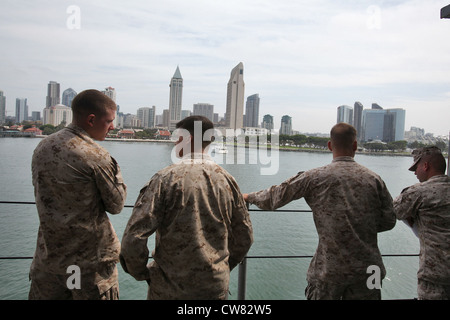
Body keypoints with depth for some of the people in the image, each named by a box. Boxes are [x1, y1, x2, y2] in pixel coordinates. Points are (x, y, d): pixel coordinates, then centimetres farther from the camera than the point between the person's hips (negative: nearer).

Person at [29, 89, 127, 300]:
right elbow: (116, 205, -10)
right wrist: (115, 170, -1)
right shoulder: (97, 157, -20)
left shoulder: (42, 147, 2)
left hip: (49, 254, 6)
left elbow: (41, 196, 13)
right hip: (91, 259, -6)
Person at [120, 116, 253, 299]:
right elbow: (244, 238, 5)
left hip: (170, 288, -3)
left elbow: (133, 238, -17)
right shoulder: (227, 180, -3)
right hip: (217, 287, 3)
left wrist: (141, 273, 0)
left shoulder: (166, 179, -15)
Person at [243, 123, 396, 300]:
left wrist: (249, 197, 17)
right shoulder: (373, 179, -1)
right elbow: (388, 221, 5)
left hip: (329, 270, -2)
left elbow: (276, 196, -1)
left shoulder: (314, 177, -8)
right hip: (367, 268, 3)